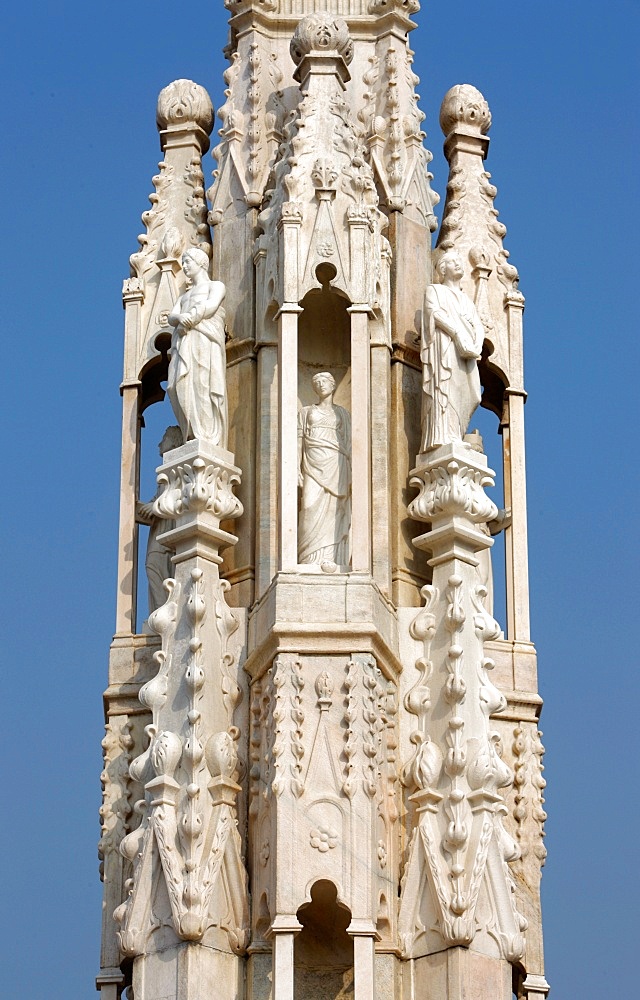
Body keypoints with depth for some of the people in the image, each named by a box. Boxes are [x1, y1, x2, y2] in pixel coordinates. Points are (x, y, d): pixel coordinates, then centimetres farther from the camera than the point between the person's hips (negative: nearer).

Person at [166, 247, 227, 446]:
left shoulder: (215, 286, 17)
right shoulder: (185, 296, 33)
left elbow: (211, 306, -5)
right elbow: (171, 317, 15)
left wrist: (190, 318, -5)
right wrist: (180, 318, -7)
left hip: (205, 341, -5)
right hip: (184, 345, 5)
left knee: (202, 386, -20)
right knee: (183, 387, -14)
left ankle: (207, 439, -29)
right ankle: (192, 438, -22)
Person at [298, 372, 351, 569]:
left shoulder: (341, 413, 17)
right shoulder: (306, 412, 19)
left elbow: (348, 443, 12)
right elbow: (299, 440, 12)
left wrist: (351, 474, 1)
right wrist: (297, 469, -1)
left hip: (335, 466, 0)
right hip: (313, 465, 0)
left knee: (333, 512, -10)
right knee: (312, 510, -15)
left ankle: (331, 559, -14)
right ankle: (313, 561, -19)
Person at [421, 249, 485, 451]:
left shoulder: (467, 300, 32)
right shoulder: (434, 291, 16)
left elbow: (478, 326, 17)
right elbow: (436, 313, -4)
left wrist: (476, 345, -6)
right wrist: (460, 335, -16)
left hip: (466, 352, 6)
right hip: (444, 347, -6)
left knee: (468, 396, -8)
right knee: (445, 389, -22)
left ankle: (455, 439, -12)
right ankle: (443, 438, -33)